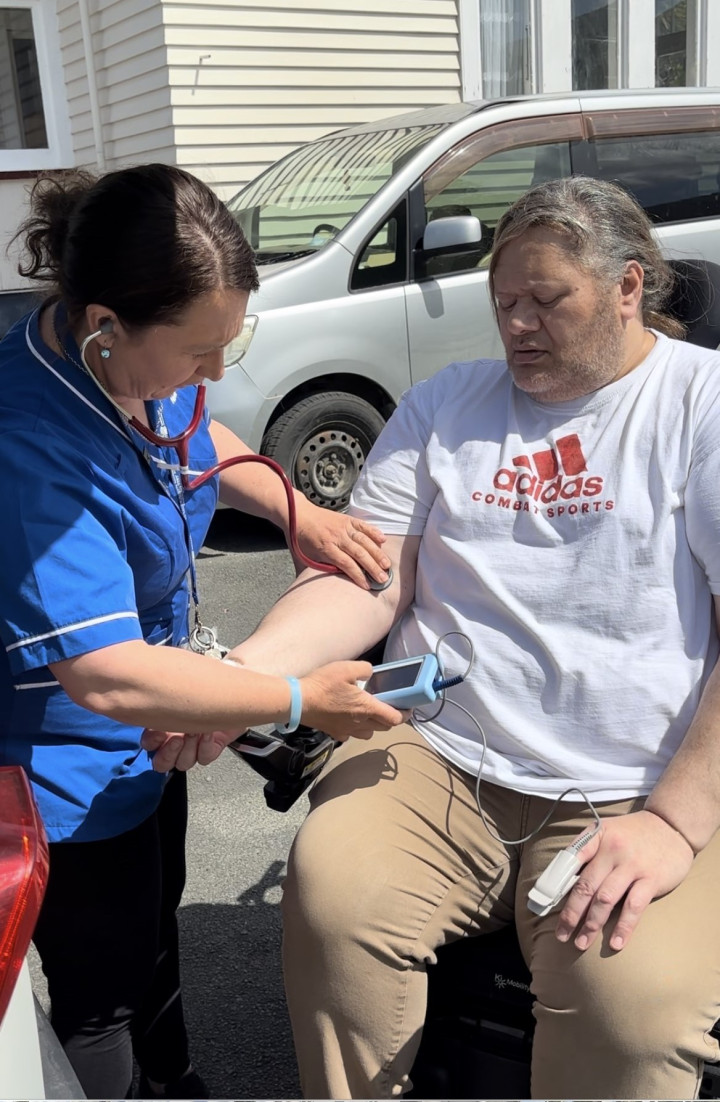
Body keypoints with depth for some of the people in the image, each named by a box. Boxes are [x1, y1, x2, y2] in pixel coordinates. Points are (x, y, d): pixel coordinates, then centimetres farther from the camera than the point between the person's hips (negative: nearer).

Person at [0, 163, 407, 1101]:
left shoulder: (145, 361, -13)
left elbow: (200, 437, 11)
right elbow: (108, 676, -38)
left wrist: (300, 513, -6)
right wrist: (303, 701, -29)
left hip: (149, 734, 9)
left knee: (156, 922, 30)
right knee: (102, 996, 14)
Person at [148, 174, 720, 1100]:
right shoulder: (443, 405, 14)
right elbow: (370, 581, 6)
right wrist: (246, 668, -12)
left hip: (635, 796, -2)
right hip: (434, 755, 3)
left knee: (635, 1001, -26)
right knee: (330, 893, -23)